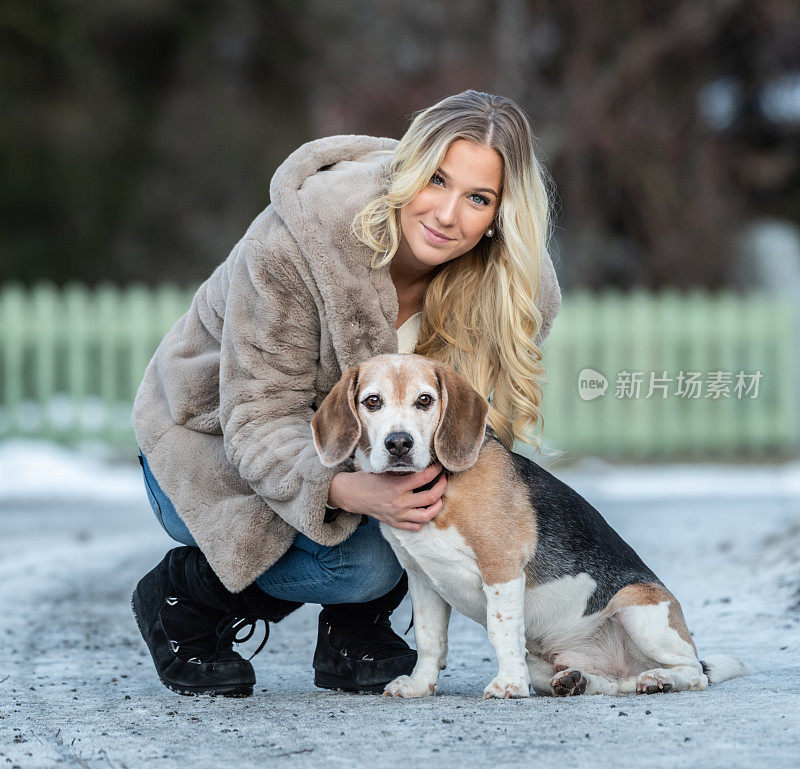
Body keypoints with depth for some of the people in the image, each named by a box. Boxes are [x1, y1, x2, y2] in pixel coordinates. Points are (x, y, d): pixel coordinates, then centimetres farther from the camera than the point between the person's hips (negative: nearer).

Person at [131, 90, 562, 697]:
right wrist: (350, 490, -50)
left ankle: (355, 632, -1)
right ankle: (179, 598, -1)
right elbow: (259, 419, -31)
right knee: (366, 565, -28)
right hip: (213, 444, -5)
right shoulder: (296, 242, -34)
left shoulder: (512, 279, -19)